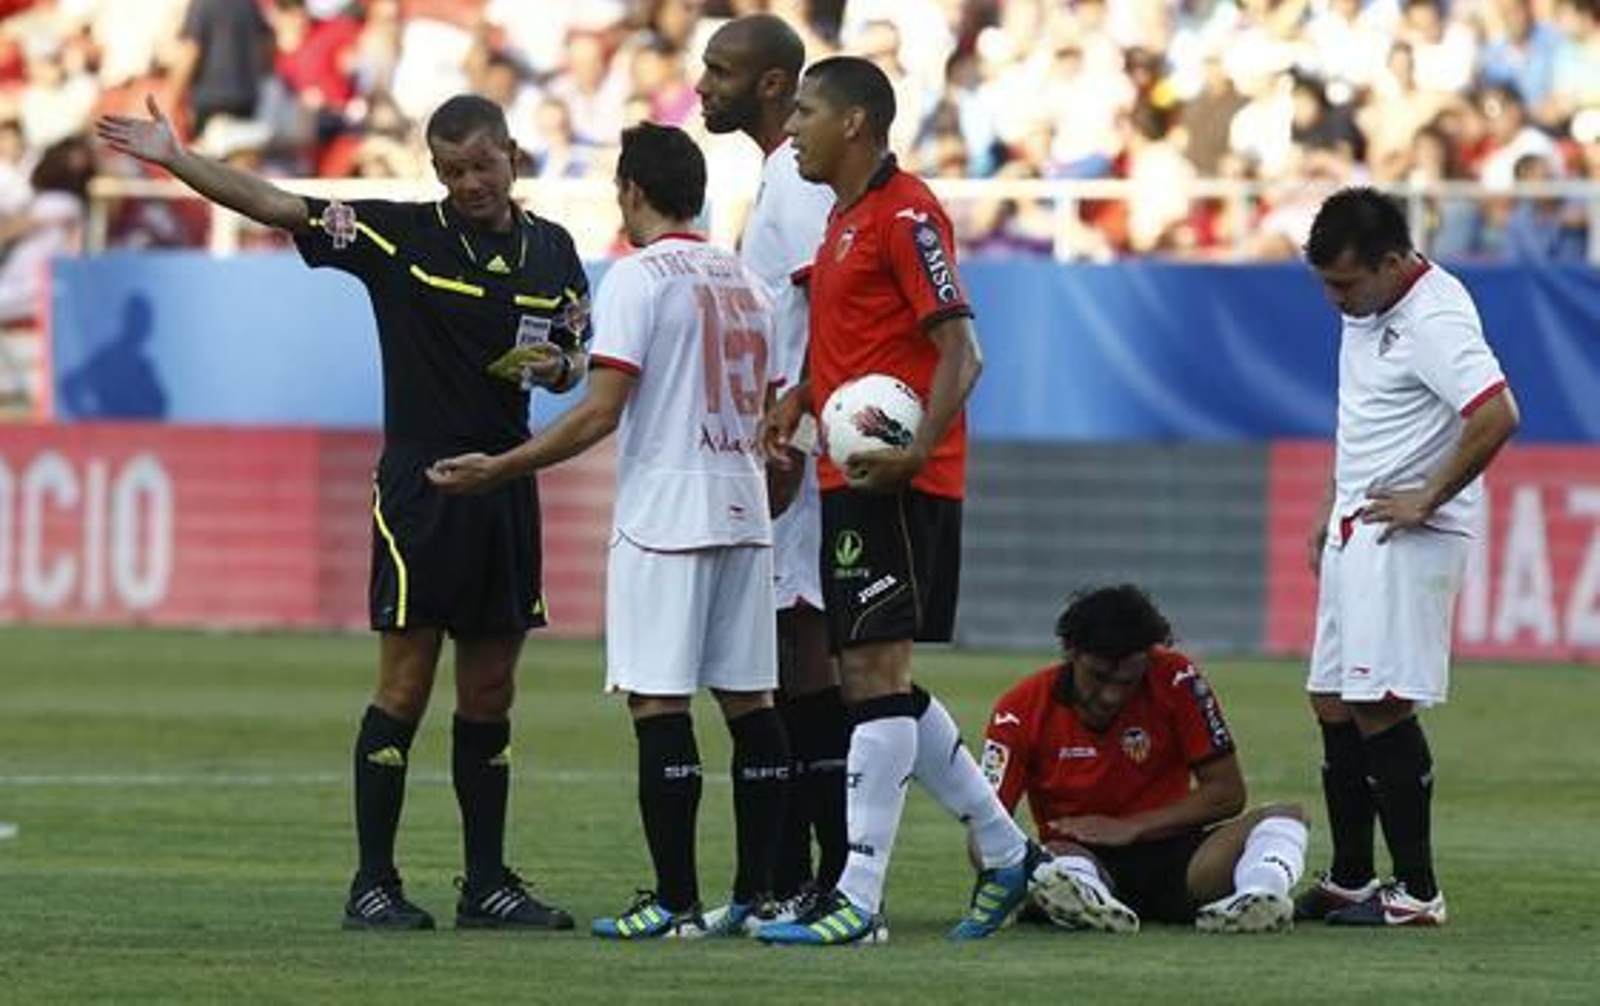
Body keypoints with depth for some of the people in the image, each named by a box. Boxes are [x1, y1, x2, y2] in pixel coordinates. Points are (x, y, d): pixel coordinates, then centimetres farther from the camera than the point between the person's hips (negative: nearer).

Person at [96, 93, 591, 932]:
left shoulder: (552, 252, 8)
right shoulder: (396, 235, -3)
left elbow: (576, 361, 18)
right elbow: (271, 205, -7)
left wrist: (555, 367, -5)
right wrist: (175, 159, -17)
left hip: (506, 481, 4)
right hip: (418, 483, -4)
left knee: (489, 695, 8)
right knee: (405, 686, -6)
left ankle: (487, 884, 13)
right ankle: (372, 884, -1)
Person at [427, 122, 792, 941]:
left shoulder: (638, 277, -8)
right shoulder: (744, 282, 14)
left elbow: (600, 412, -14)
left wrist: (498, 470, -9)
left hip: (663, 519, -7)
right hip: (744, 517, 7)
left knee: (660, 706, -6)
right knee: (749, 703, 8)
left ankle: (676, 904, -9)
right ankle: (755, 895, 9)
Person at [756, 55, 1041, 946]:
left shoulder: (904, 214, -12)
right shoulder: (844, 220, 18)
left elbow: (959, 350, -17)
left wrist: (917, 450, -28)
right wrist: (800, 399, 10)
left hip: (896, 483, -10)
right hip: (851, 479, 10)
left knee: (877, 676, -9)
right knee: (875, 680, 13)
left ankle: (859, 900, -9)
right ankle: (1006, 853, 22)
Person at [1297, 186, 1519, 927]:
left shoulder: (1435, 319, -18)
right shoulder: (1364, 313, 13)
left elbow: (1497, 418, -29)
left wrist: (1427, 501, -21)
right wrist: (1333, 514, 22)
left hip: (1406, 539, -10)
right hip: (1356, 531, 10)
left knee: (1381, 706, -13)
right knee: (1333, 704, 12)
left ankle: (1417, 892, -8)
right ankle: (1350, 880, 22)